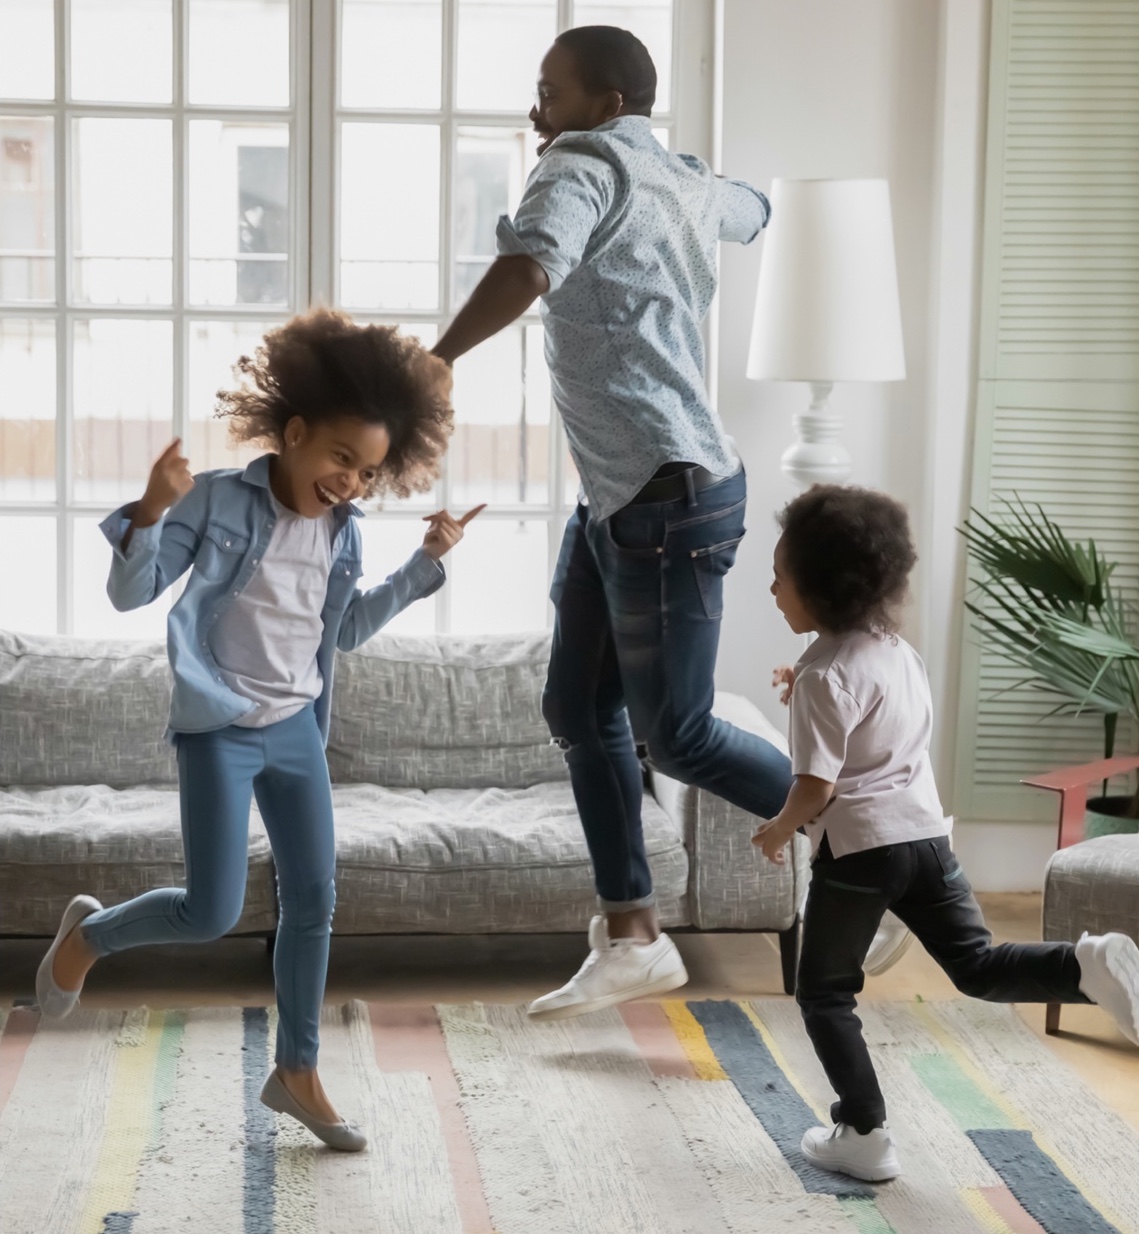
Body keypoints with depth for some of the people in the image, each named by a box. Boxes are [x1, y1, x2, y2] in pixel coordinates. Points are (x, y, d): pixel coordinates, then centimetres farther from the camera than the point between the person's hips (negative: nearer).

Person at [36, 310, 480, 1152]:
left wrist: (428, 561, 12)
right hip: (219, 730, -6)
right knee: (212, 915, -6)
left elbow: (350, 631, 19)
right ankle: (88, 934, 24)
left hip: (296, 731, 6)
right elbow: (130, 594, -12)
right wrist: (152, 512, -29)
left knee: (315, 902, 5)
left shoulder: (342, 533, 4)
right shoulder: (219, 499, -12)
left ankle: (297, 1073, 18)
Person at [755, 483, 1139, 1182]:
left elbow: (816, 787, -19)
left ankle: (865, 1135, 8)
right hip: (925, 832, 7)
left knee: (826, 996, 9)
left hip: (858, 847, -7)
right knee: (979, 967, 7)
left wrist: (777, 830, -2)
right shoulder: (898, 651, 10)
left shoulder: (823, 675, -15)